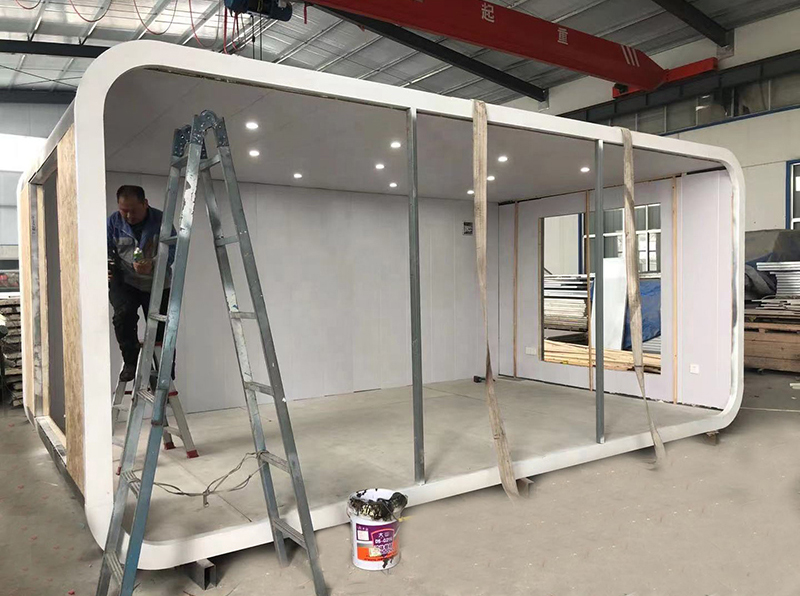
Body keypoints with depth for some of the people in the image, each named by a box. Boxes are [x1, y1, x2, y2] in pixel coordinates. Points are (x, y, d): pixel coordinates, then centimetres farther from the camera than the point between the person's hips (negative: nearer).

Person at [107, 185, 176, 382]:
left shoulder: (161, 220, -9)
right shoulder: (113, 221, -2)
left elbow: (172, 249, -16)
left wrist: (153, 264, -34)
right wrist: (105, 268, -20)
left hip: (157, 284, -1)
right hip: (124, 282, 1)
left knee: (160, 329, -1)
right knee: (124, 313, -27)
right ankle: (130, 361, -9)